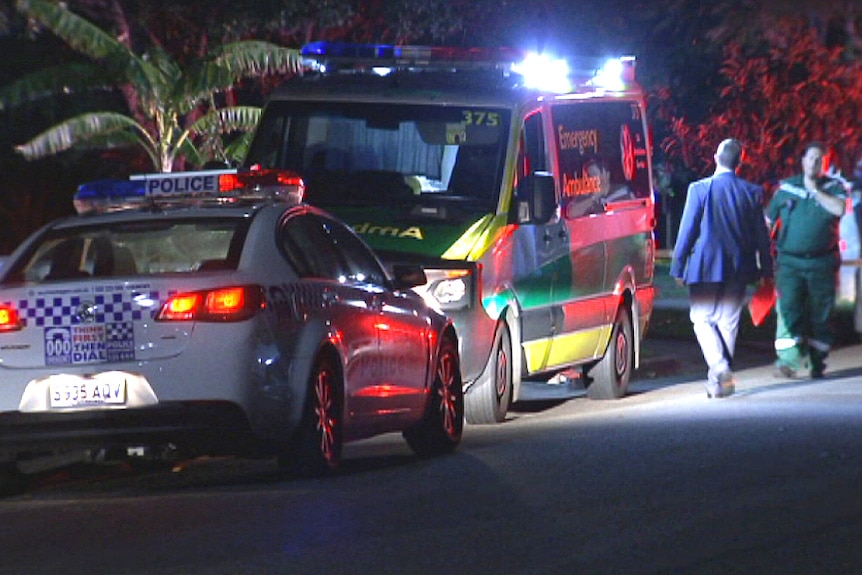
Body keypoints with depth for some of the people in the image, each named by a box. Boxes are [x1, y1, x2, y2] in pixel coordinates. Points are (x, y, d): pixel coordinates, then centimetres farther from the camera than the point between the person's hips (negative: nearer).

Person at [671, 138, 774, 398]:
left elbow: (687, 230, -7)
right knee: (728, 321, 11)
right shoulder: (752, 192, 0)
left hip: (706, 266, -3)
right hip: (739, 267, 3)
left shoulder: (700, 189, -9)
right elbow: (761, 235, 6)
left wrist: (678, 267, -1)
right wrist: (766, 269, 14)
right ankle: (722, 377, 13)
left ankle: (719, 366, -16)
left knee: (702, 318, 5)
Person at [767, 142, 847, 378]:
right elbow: (768, 220, 16)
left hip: (821, 263, 0)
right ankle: (788, 361, -21)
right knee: (788, 309, -14)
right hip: (790, 261, 0)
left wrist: (815, 190, -10)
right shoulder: (786, 187, 9)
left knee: (820, 314, 4)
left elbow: (839, 209, -14)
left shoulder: (833, 187, 7)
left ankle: (817, 362, 15)